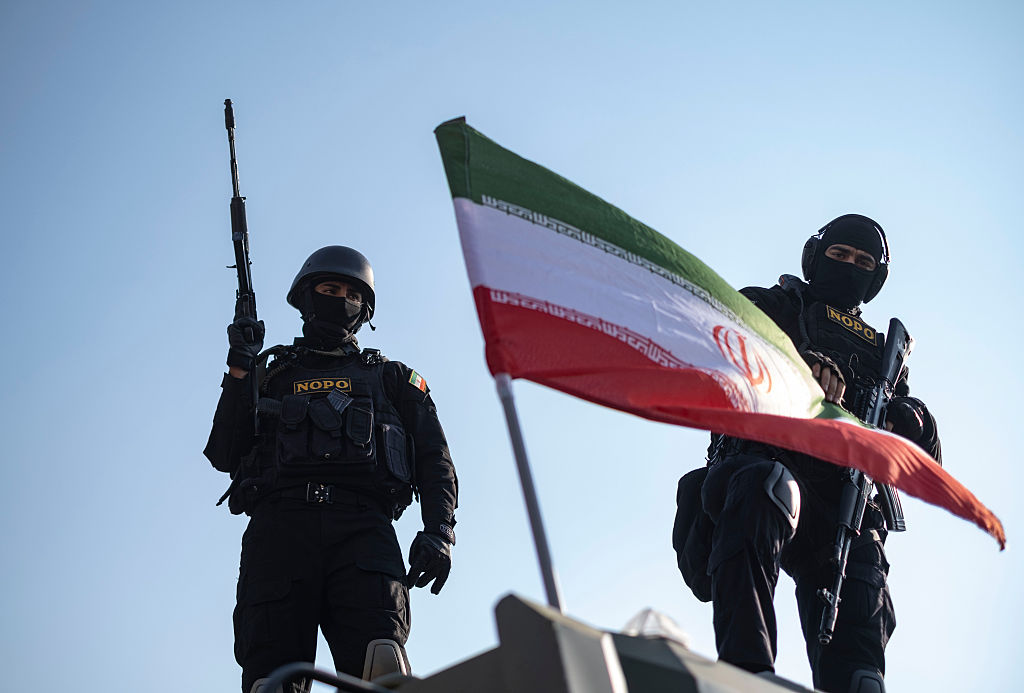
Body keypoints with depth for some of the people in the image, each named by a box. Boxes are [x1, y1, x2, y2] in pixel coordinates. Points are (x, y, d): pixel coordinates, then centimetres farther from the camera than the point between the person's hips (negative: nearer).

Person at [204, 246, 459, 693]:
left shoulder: (391, 378, 30)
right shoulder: (269, 374, 30)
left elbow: (434, 462, 21)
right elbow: (225, 456, 19)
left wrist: (439, 531, 1)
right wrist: (239, 368, 12)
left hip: (362, 527, -1)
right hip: (280, 526, 1)